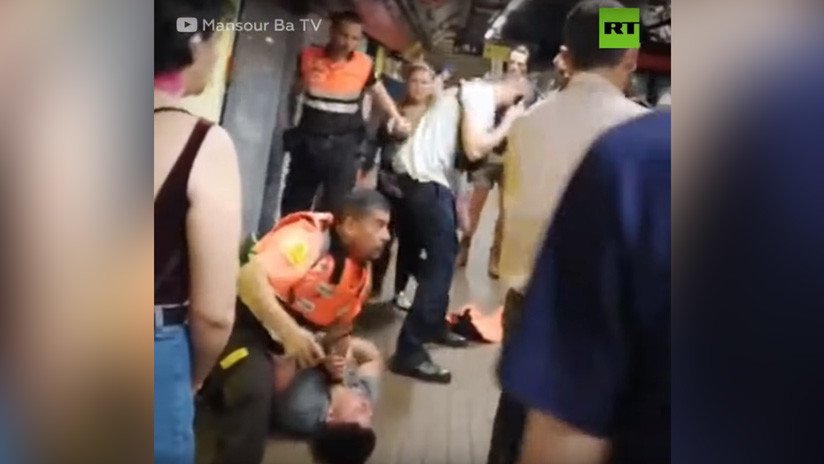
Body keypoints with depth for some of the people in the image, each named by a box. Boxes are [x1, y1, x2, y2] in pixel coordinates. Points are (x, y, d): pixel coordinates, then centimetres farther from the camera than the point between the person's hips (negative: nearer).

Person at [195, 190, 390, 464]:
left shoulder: (360, 274, 3)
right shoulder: (310, 236, -23)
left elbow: (339, 326, 15)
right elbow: (249, 276, -35)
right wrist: (290, 331, -42)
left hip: (286, 337, 9)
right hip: (241, 319, -9)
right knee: (255, 387, -29)